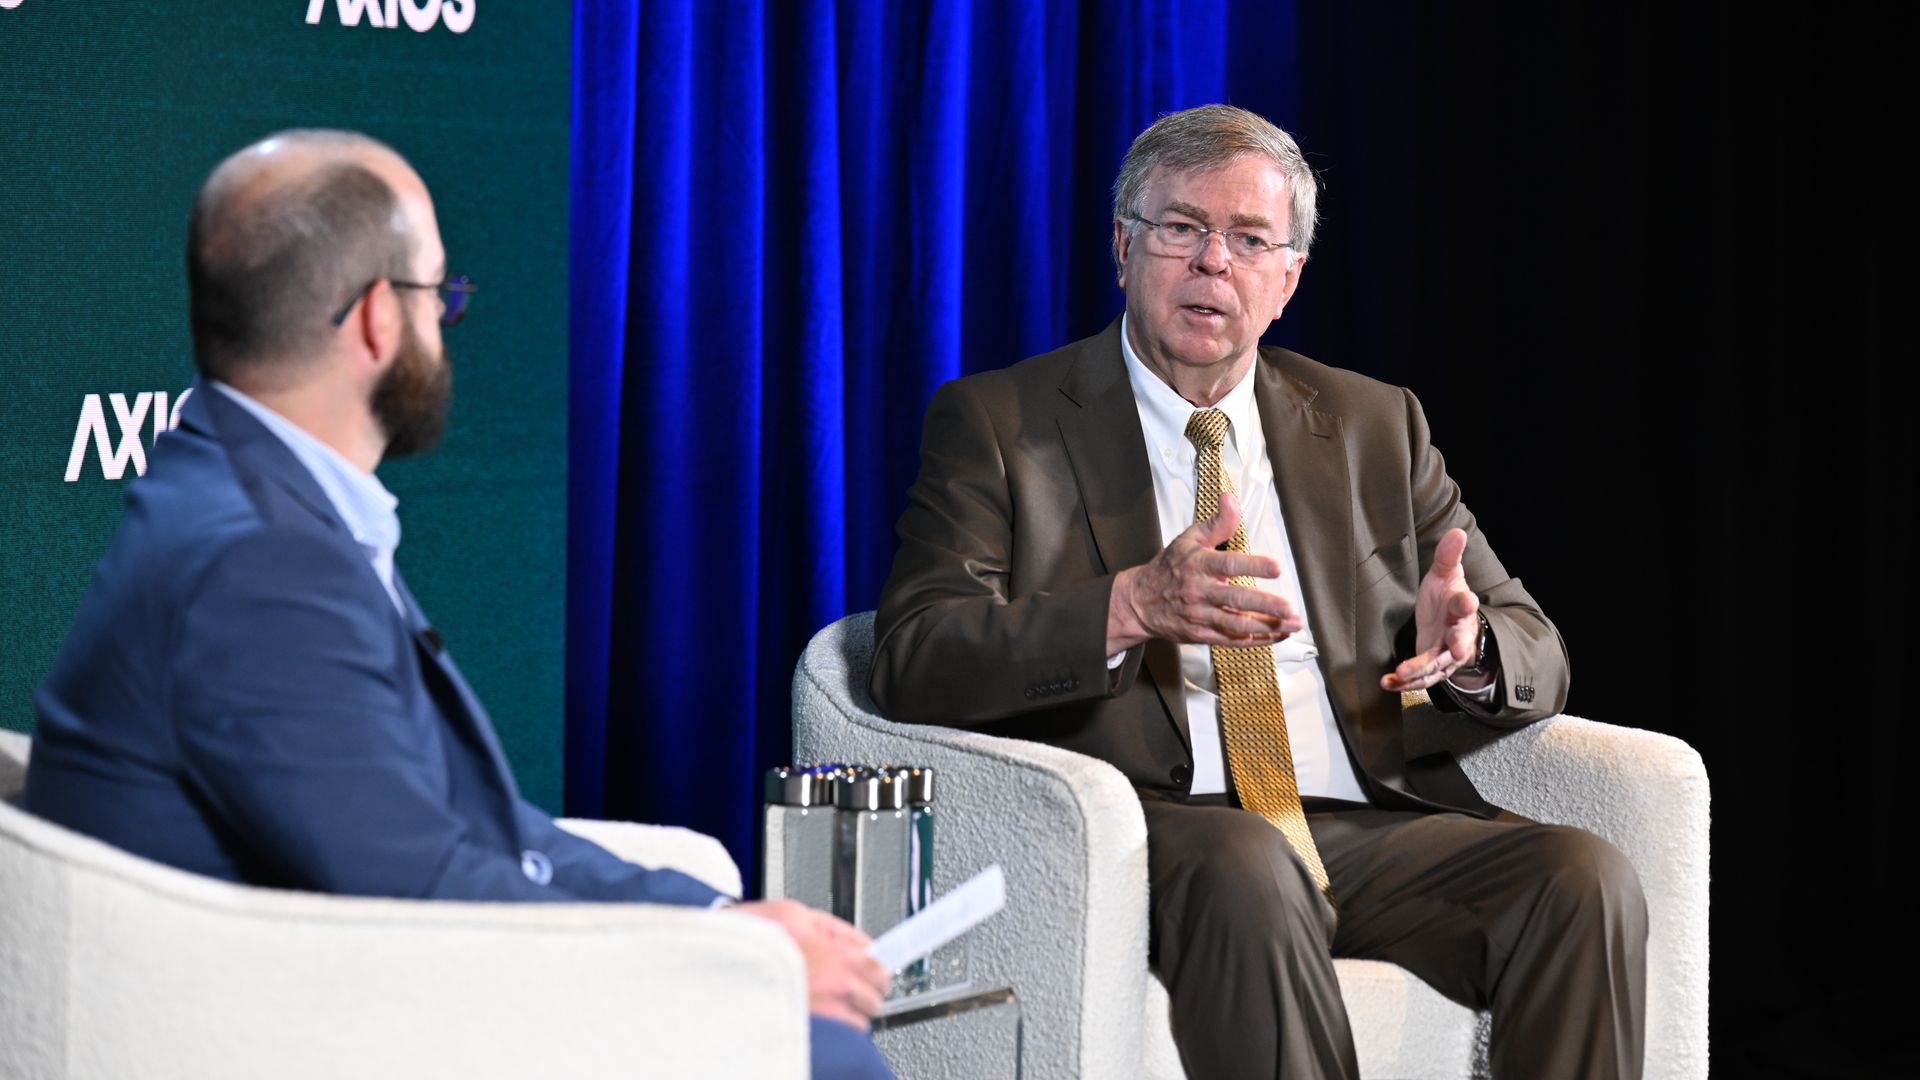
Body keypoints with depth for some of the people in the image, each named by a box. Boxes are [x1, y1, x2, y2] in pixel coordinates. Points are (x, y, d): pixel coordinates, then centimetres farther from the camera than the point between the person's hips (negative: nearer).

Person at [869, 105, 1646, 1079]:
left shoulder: (1374, 426, 20)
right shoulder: (996, 423, 8)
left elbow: (1537, 658, 17)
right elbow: (913, 662, -6)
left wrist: (1466, 645, -10)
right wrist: (1129, 607, -23)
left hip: (1372, 823, 4)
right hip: (1150, 834, -4)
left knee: (1587, 878, -24)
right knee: (1242, 863, -38)